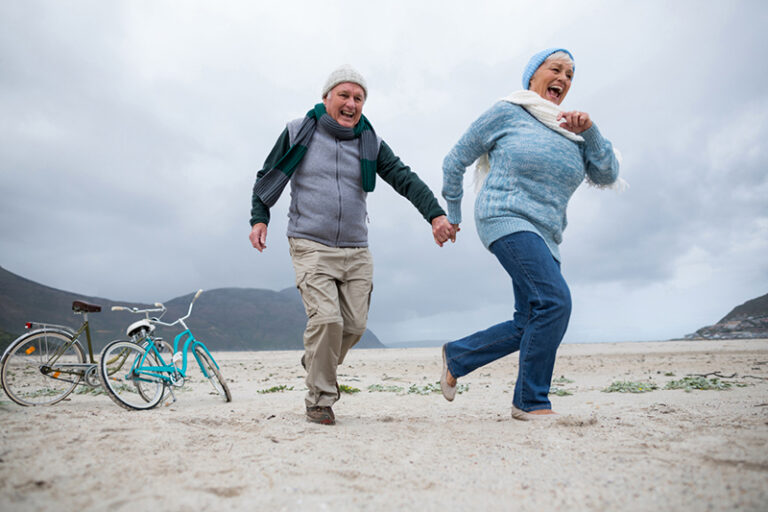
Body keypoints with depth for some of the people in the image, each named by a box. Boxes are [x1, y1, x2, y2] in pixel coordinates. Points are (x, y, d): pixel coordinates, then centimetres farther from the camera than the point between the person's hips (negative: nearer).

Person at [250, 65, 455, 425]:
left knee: (354, 325, 3)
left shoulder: (370, 143, 9)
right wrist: (259, 218, 0)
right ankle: (319, 399, 3)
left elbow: (405, 179, -3)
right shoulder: (299, 132, 3)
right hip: (311, 248, -3)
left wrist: (435, 213, -17)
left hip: (356, 251, 4)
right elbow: (267, 177, 12)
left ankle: (317, 363, 35)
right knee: (326, 319, -17)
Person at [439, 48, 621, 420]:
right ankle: (531, 402, -8)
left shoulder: (572, 132, 18)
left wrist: (589, 132, -3)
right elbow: (456, 160, 8)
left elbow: (606, 176, 9)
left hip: (543, 237, 7)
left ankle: (456, 356, 23)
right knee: (555, 301, -22)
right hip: (507, 221, -7)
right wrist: (451, 211, 12)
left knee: (529, 324, 4)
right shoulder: (507, 114, 3)